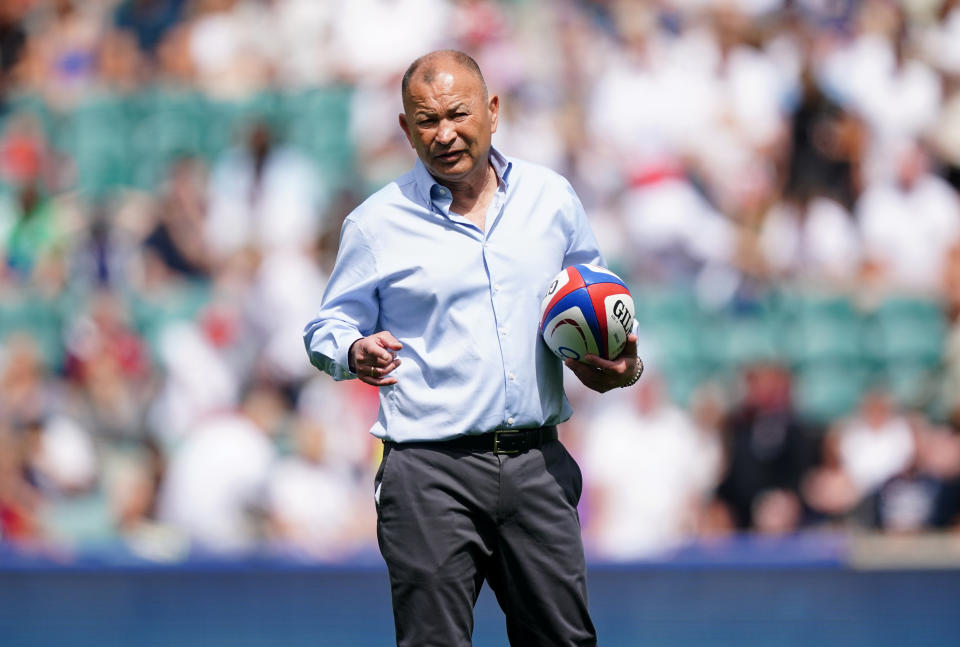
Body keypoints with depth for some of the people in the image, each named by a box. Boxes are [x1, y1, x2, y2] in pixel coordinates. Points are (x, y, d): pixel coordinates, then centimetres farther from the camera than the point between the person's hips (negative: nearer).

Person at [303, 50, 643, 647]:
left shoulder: (553, 199, 10)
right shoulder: (377, 223, 2)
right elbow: (328, 328, 7)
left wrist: (621, 366, 2)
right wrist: (357, 353, -16)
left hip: (537, 463, 3)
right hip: (431, 470, -3)